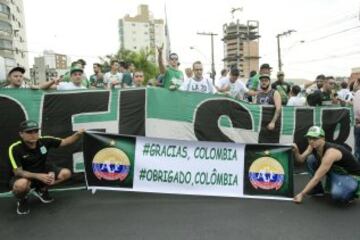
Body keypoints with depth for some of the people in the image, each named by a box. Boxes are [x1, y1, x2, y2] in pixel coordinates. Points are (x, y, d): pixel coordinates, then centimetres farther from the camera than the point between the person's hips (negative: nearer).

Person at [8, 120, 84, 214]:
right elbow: (18, 172, -27)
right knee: (21, 184, -39)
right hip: (25, 176, -4)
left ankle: (41, 190, 13)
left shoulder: (44, 141, -16)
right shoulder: (15, 148, -25)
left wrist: (78, 134, -26)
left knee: (66, 173, -12)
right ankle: (22, 200, 0)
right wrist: (39, 176, -41)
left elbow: (65, 142, -7)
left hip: (43, 172, 4)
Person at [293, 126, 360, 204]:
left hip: (352, 176, -8)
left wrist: (301, 194, -32)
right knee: (311, 159, -11)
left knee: (337, 194, -37)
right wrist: (296, 151, -29)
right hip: (336, 170, 8)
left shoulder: (330, 153, -34)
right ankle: (318, 190, 4)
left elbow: (316, 178, -34)